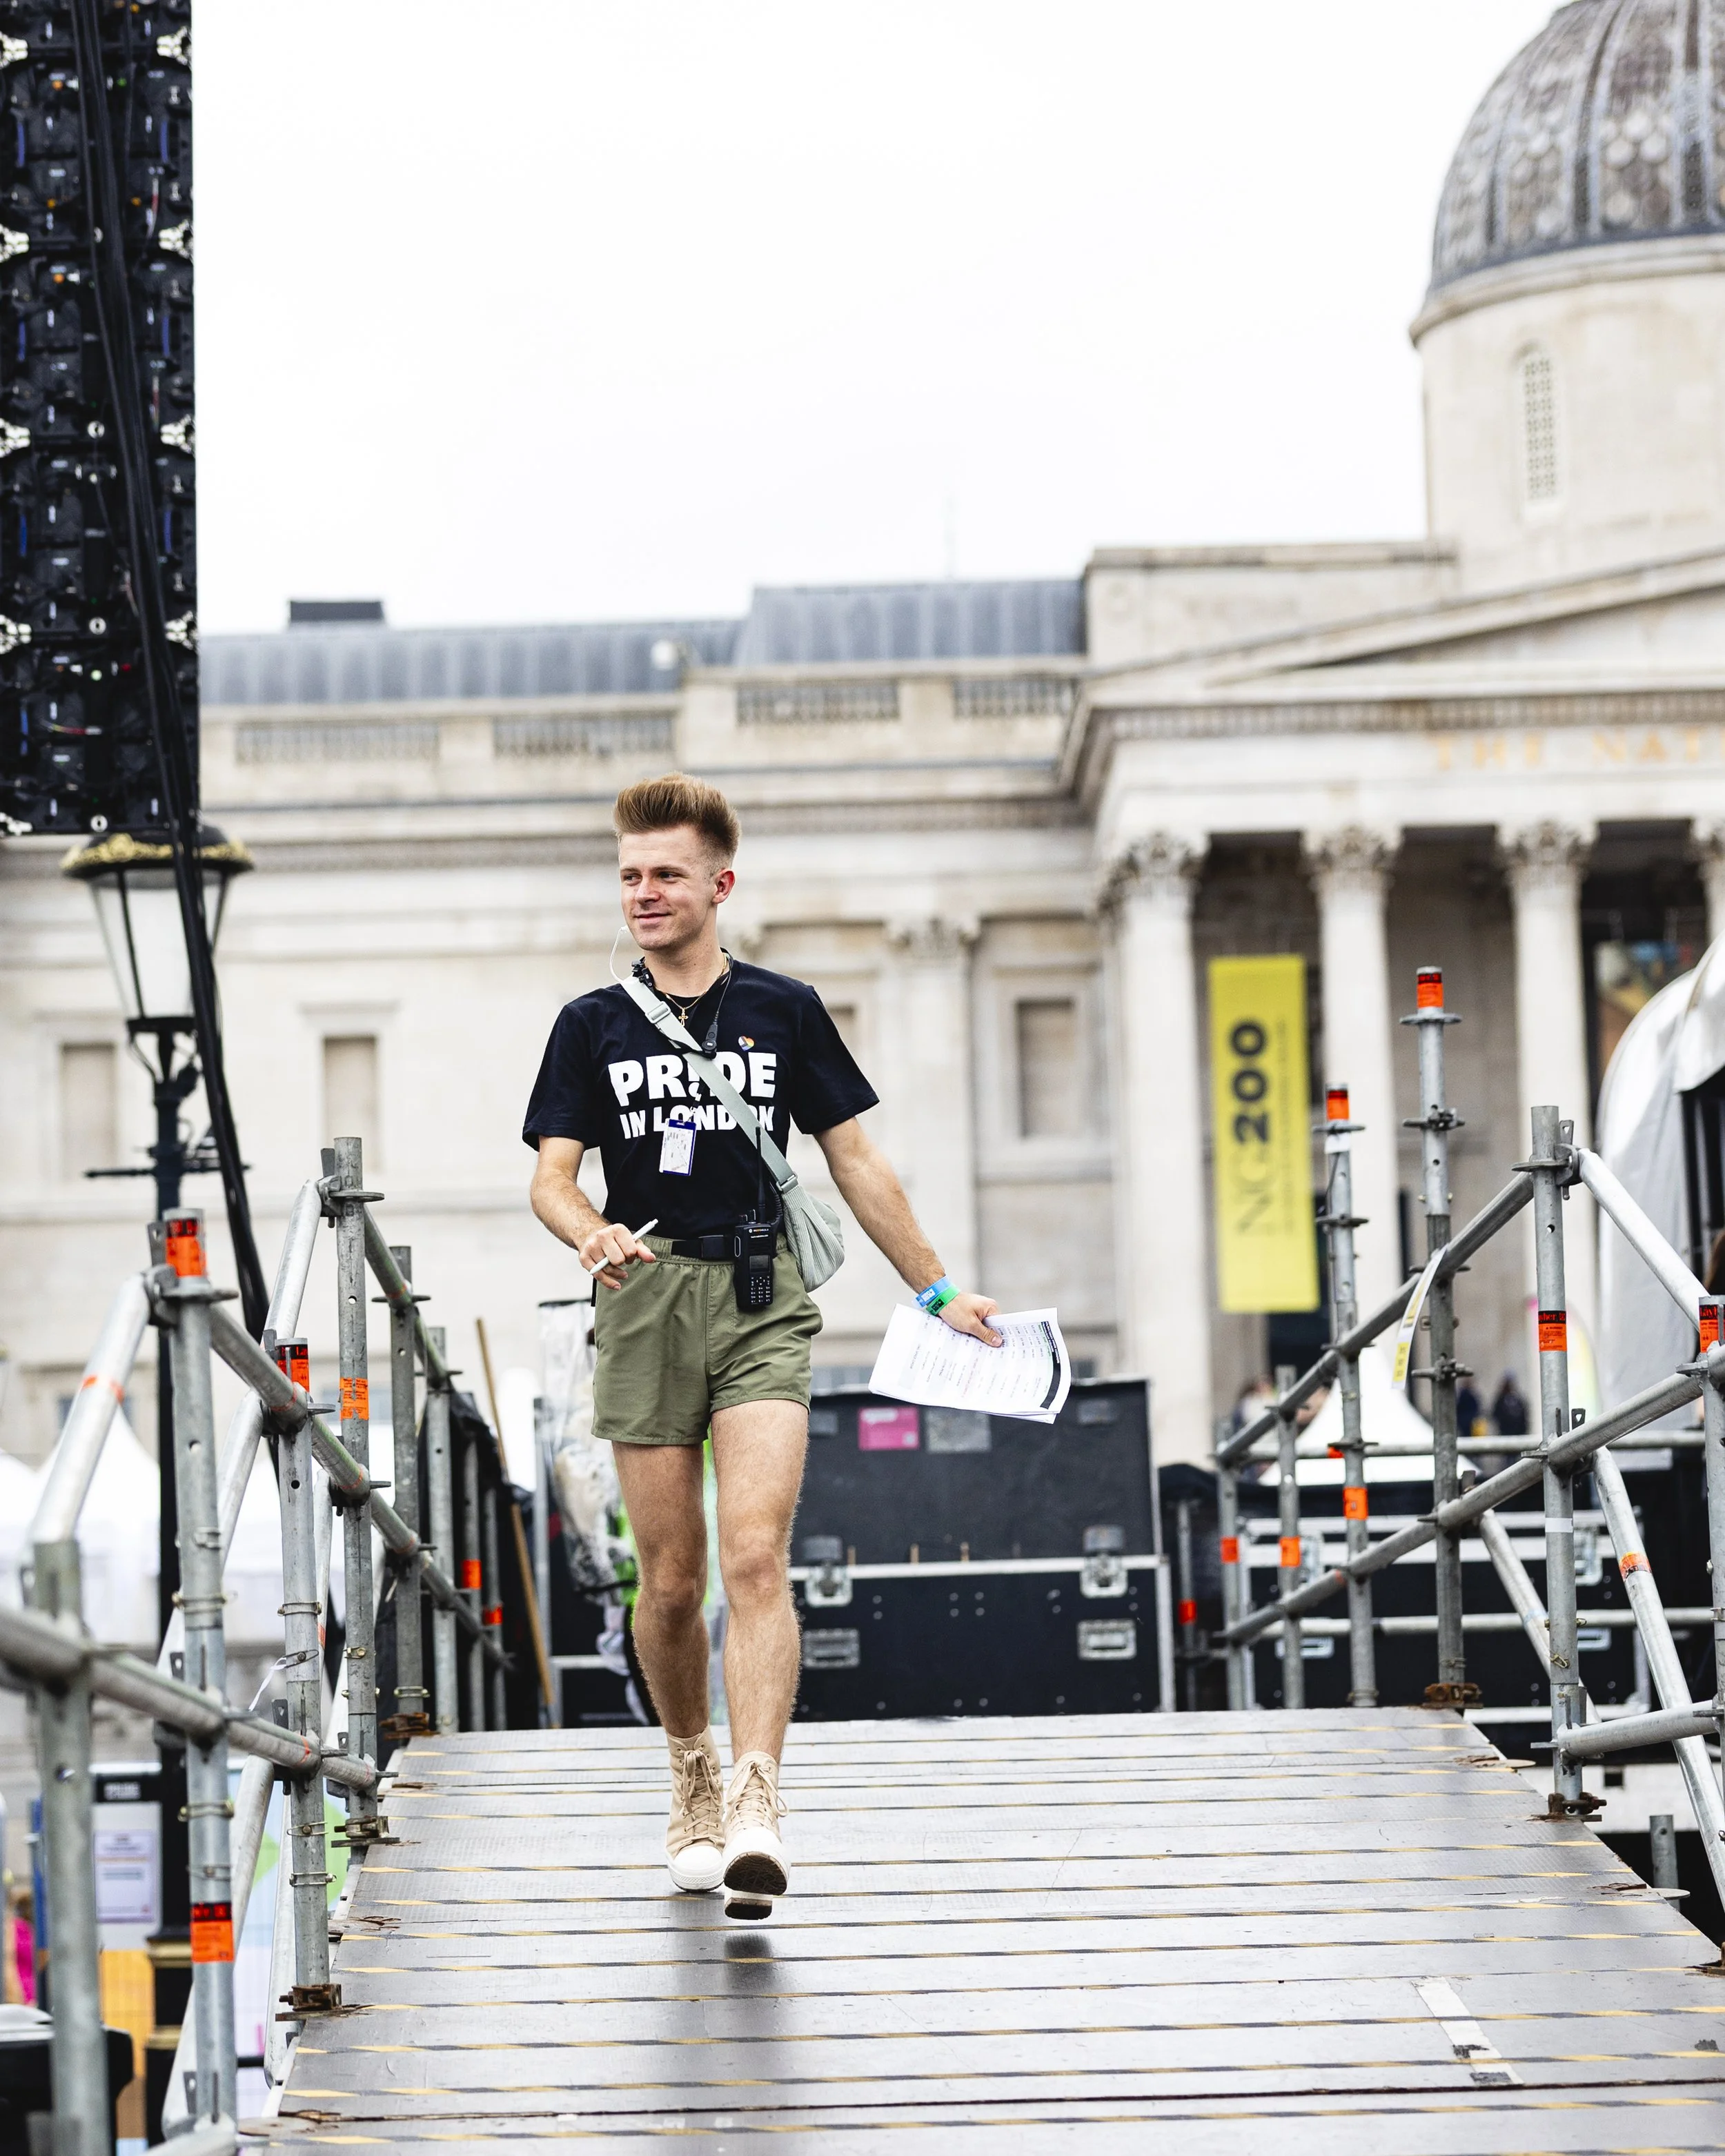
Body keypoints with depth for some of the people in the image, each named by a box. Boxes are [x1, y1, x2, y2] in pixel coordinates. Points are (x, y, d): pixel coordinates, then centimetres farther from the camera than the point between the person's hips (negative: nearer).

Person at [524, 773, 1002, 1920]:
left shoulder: (784, 1010, 8)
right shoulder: (593, 1026, 8)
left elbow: (856, 1160, 13)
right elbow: (552, 1177, 3)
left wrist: (937, 1289, 13)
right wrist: (593, 1233, -20)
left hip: (762, 1304, -1)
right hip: (646, 1306, 1)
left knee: (755, 1557, -16)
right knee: (671, 1577, 4)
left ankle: (756, 1804, -24)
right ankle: (693, 1776, 26)